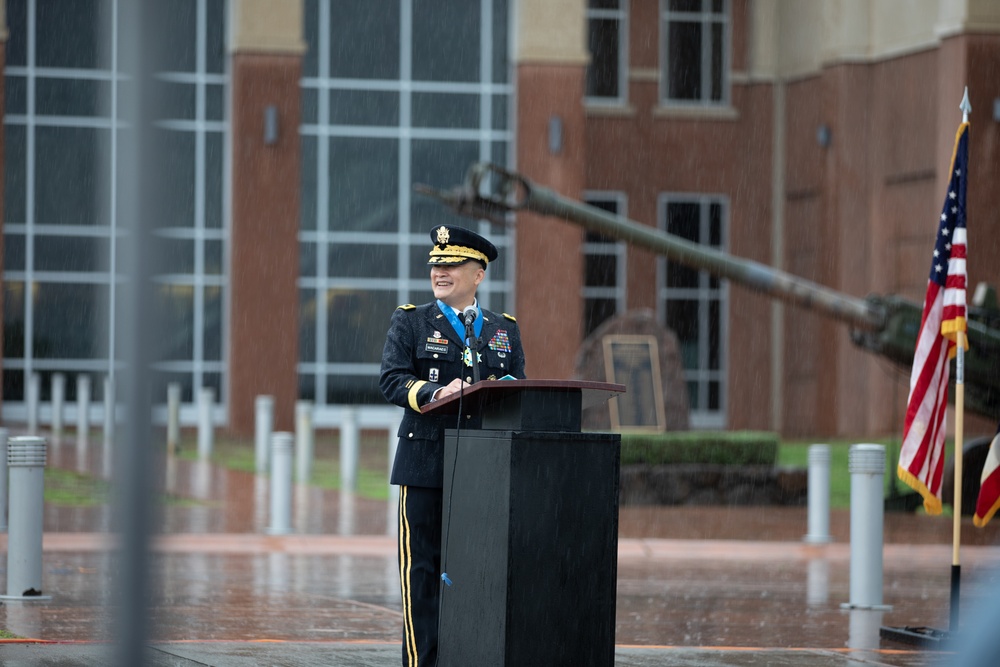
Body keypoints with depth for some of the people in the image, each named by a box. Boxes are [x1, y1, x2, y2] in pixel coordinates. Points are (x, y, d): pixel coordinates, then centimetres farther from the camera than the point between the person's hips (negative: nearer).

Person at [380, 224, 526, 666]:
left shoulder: (504, 330, 16)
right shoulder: (410, 322, 6)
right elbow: (391, 380, -7)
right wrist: (437, 393, -24)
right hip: (426, 464, -3)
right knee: (423, 569, -3)